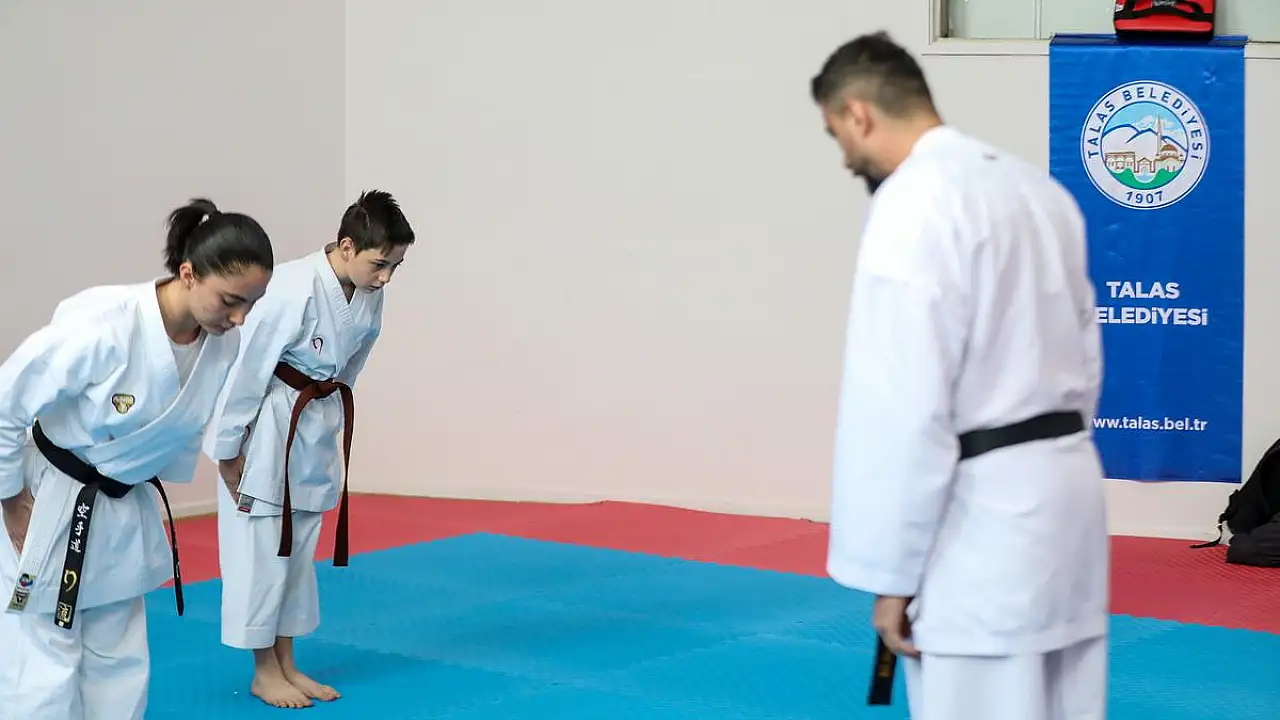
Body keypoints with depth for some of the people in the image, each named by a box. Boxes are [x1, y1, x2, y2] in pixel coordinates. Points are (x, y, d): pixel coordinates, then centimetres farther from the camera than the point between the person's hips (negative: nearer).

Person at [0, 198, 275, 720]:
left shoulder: (227, 346, -13)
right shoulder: (100, 327, -33)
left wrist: (139, 490, 11)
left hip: (124, 514, 6)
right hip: (44, 508, -6)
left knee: (119, 671, 14)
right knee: (42, 676, -3)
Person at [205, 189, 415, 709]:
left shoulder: (369, 296, -5)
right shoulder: (293, 291, -27)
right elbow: (248, 369, -21)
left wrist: (327, 424, 14)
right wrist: (229, 449, -14)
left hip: (318, 427, 7)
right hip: (267, 426, -7)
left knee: (298, 549, 14)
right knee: (261, 548, 1)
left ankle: (286, 665, 24)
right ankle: (264, 672, 12)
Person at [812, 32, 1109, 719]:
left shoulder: (913, 204, -16)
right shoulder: (1037, 187, 12)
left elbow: (903, 411, -19)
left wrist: (890, 573, -13)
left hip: (984, 514, -9)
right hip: (1063, 488, 9)